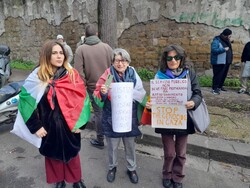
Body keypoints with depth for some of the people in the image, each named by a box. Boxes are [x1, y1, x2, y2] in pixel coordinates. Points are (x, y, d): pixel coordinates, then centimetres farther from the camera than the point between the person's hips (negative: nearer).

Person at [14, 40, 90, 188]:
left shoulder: (72, 74, -8)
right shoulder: (37, 77, -8)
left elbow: (82, 99, -7)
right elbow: (25, 100, -4)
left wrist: (79, 123, -10)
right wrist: (35, 126, -8)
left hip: (70, 125, 0)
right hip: (49, 126, 1)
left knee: (72, 153, 18)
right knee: (53, 154, 19)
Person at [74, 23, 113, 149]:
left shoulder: (81, 50, -7)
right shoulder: (107, 47, -2)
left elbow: (79, 72, -13)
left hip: (93, 87, -2)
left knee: (98, 112, 8)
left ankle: (100, 140, 22)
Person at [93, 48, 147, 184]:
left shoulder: (133, 75, -3)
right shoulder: (107, 75, -8)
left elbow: (141, 96, 4)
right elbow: (97, 99, -9)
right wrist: (102, 93, -28)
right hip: (112, 118, -1)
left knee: (130, 145, 18)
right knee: (112, 145, 16)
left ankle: (131, 168, 42)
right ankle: (112, 167, 43)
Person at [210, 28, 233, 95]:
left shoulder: (226, 40, 15)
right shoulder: (216, 41, -13)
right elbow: (214, 50, -25)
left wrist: (230, 60, 16)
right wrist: (224, 49, -26)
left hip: (226, 62, 9)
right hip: (218, 62, -9)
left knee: (224, 75, 14)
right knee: (218, 75, -8)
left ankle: (220, 86, 27)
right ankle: (214, 88, 0)